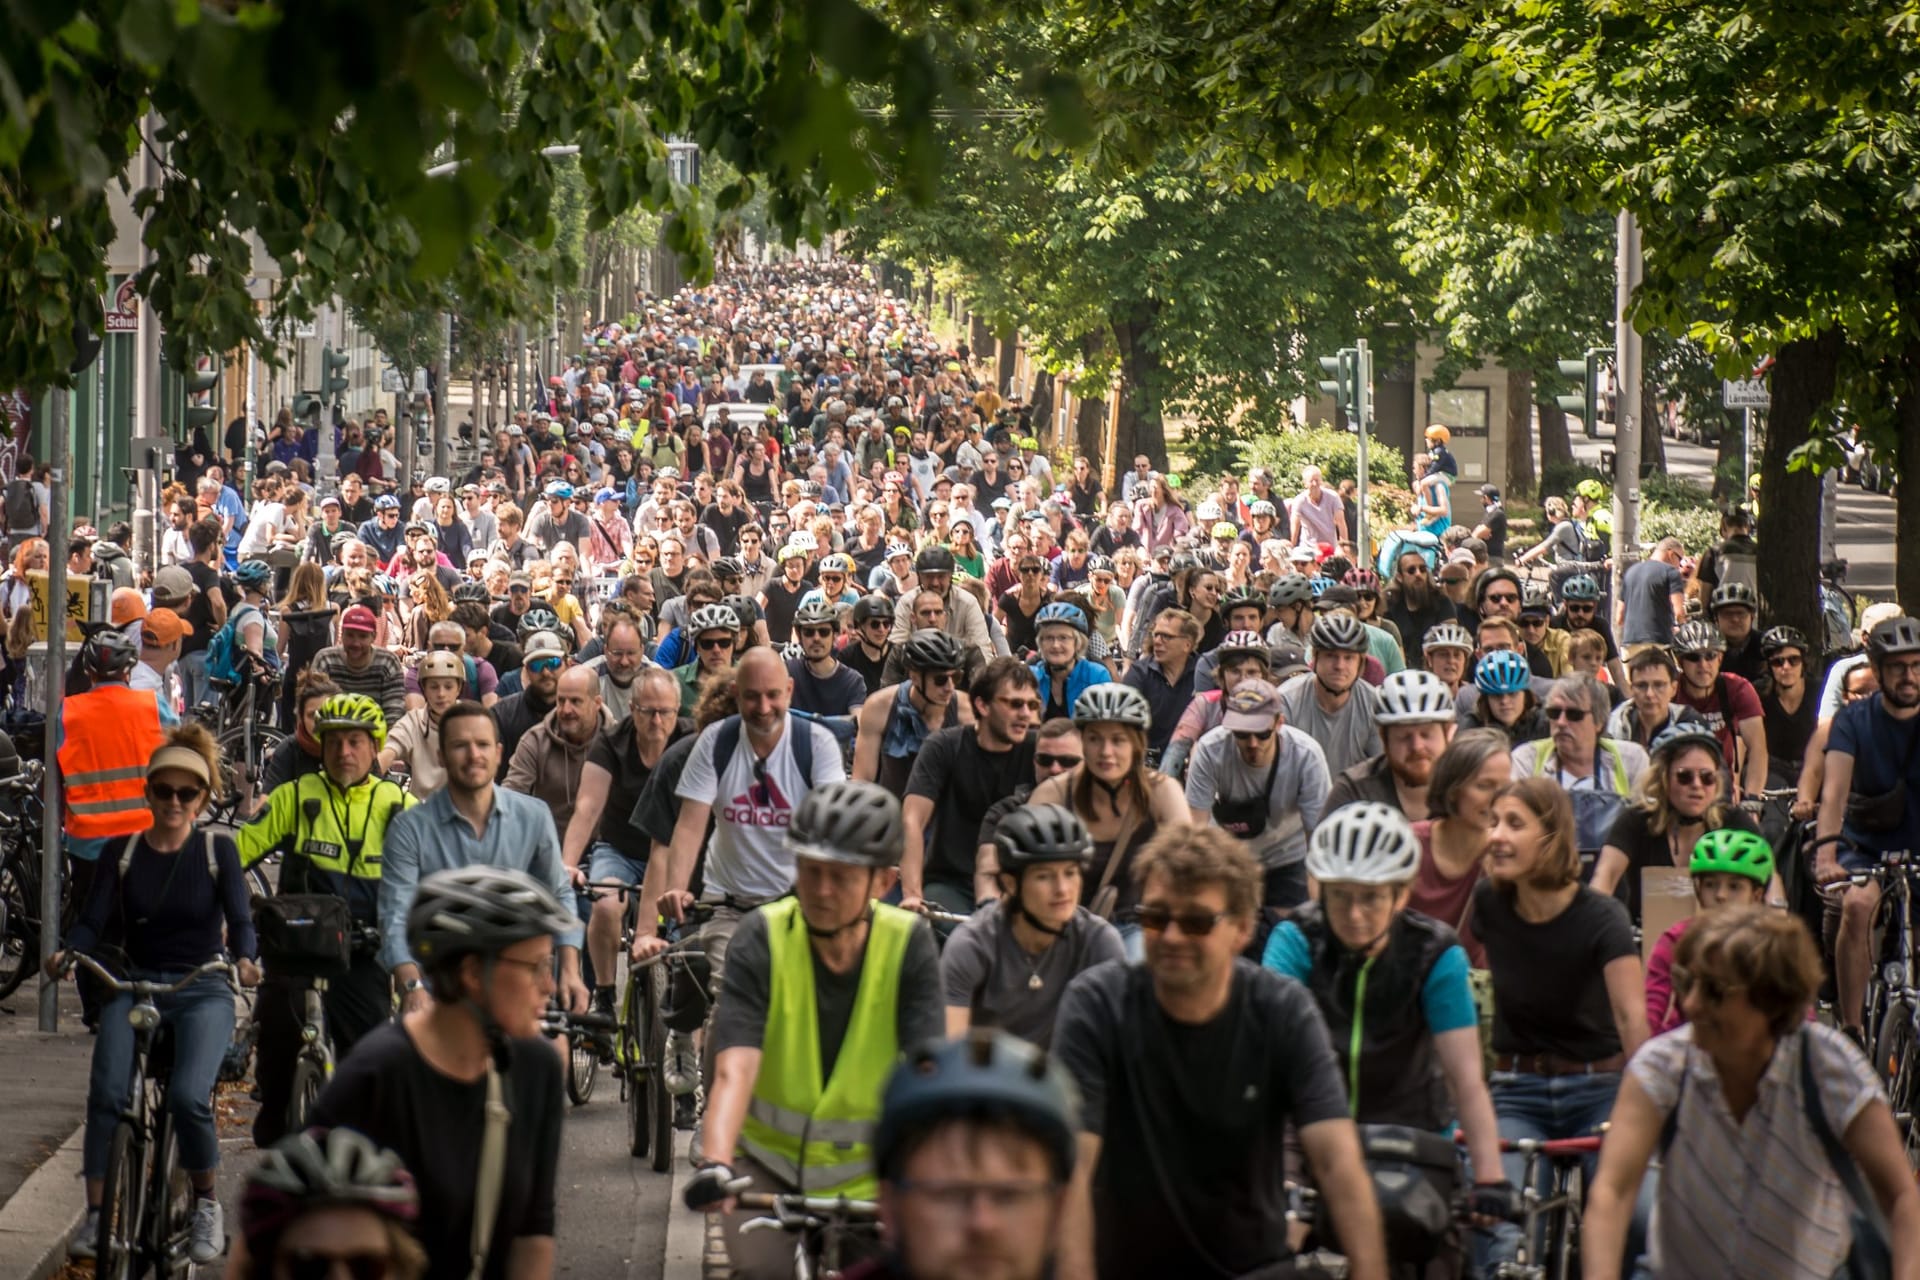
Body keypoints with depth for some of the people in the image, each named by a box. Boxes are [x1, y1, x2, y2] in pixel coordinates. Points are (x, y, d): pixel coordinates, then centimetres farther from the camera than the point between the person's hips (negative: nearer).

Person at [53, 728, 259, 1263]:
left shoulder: (217, 851, 3)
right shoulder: (120, 854, 7)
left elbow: (238, 917, -6)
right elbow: (93, 919, -1)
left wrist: (245, 958, -29)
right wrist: (67, 953, -23)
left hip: (202, 992, -2)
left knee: (188, 1097, -25)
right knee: (107, 1094, -23)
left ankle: (206, 1204, -2)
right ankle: (96, 1213, -15)